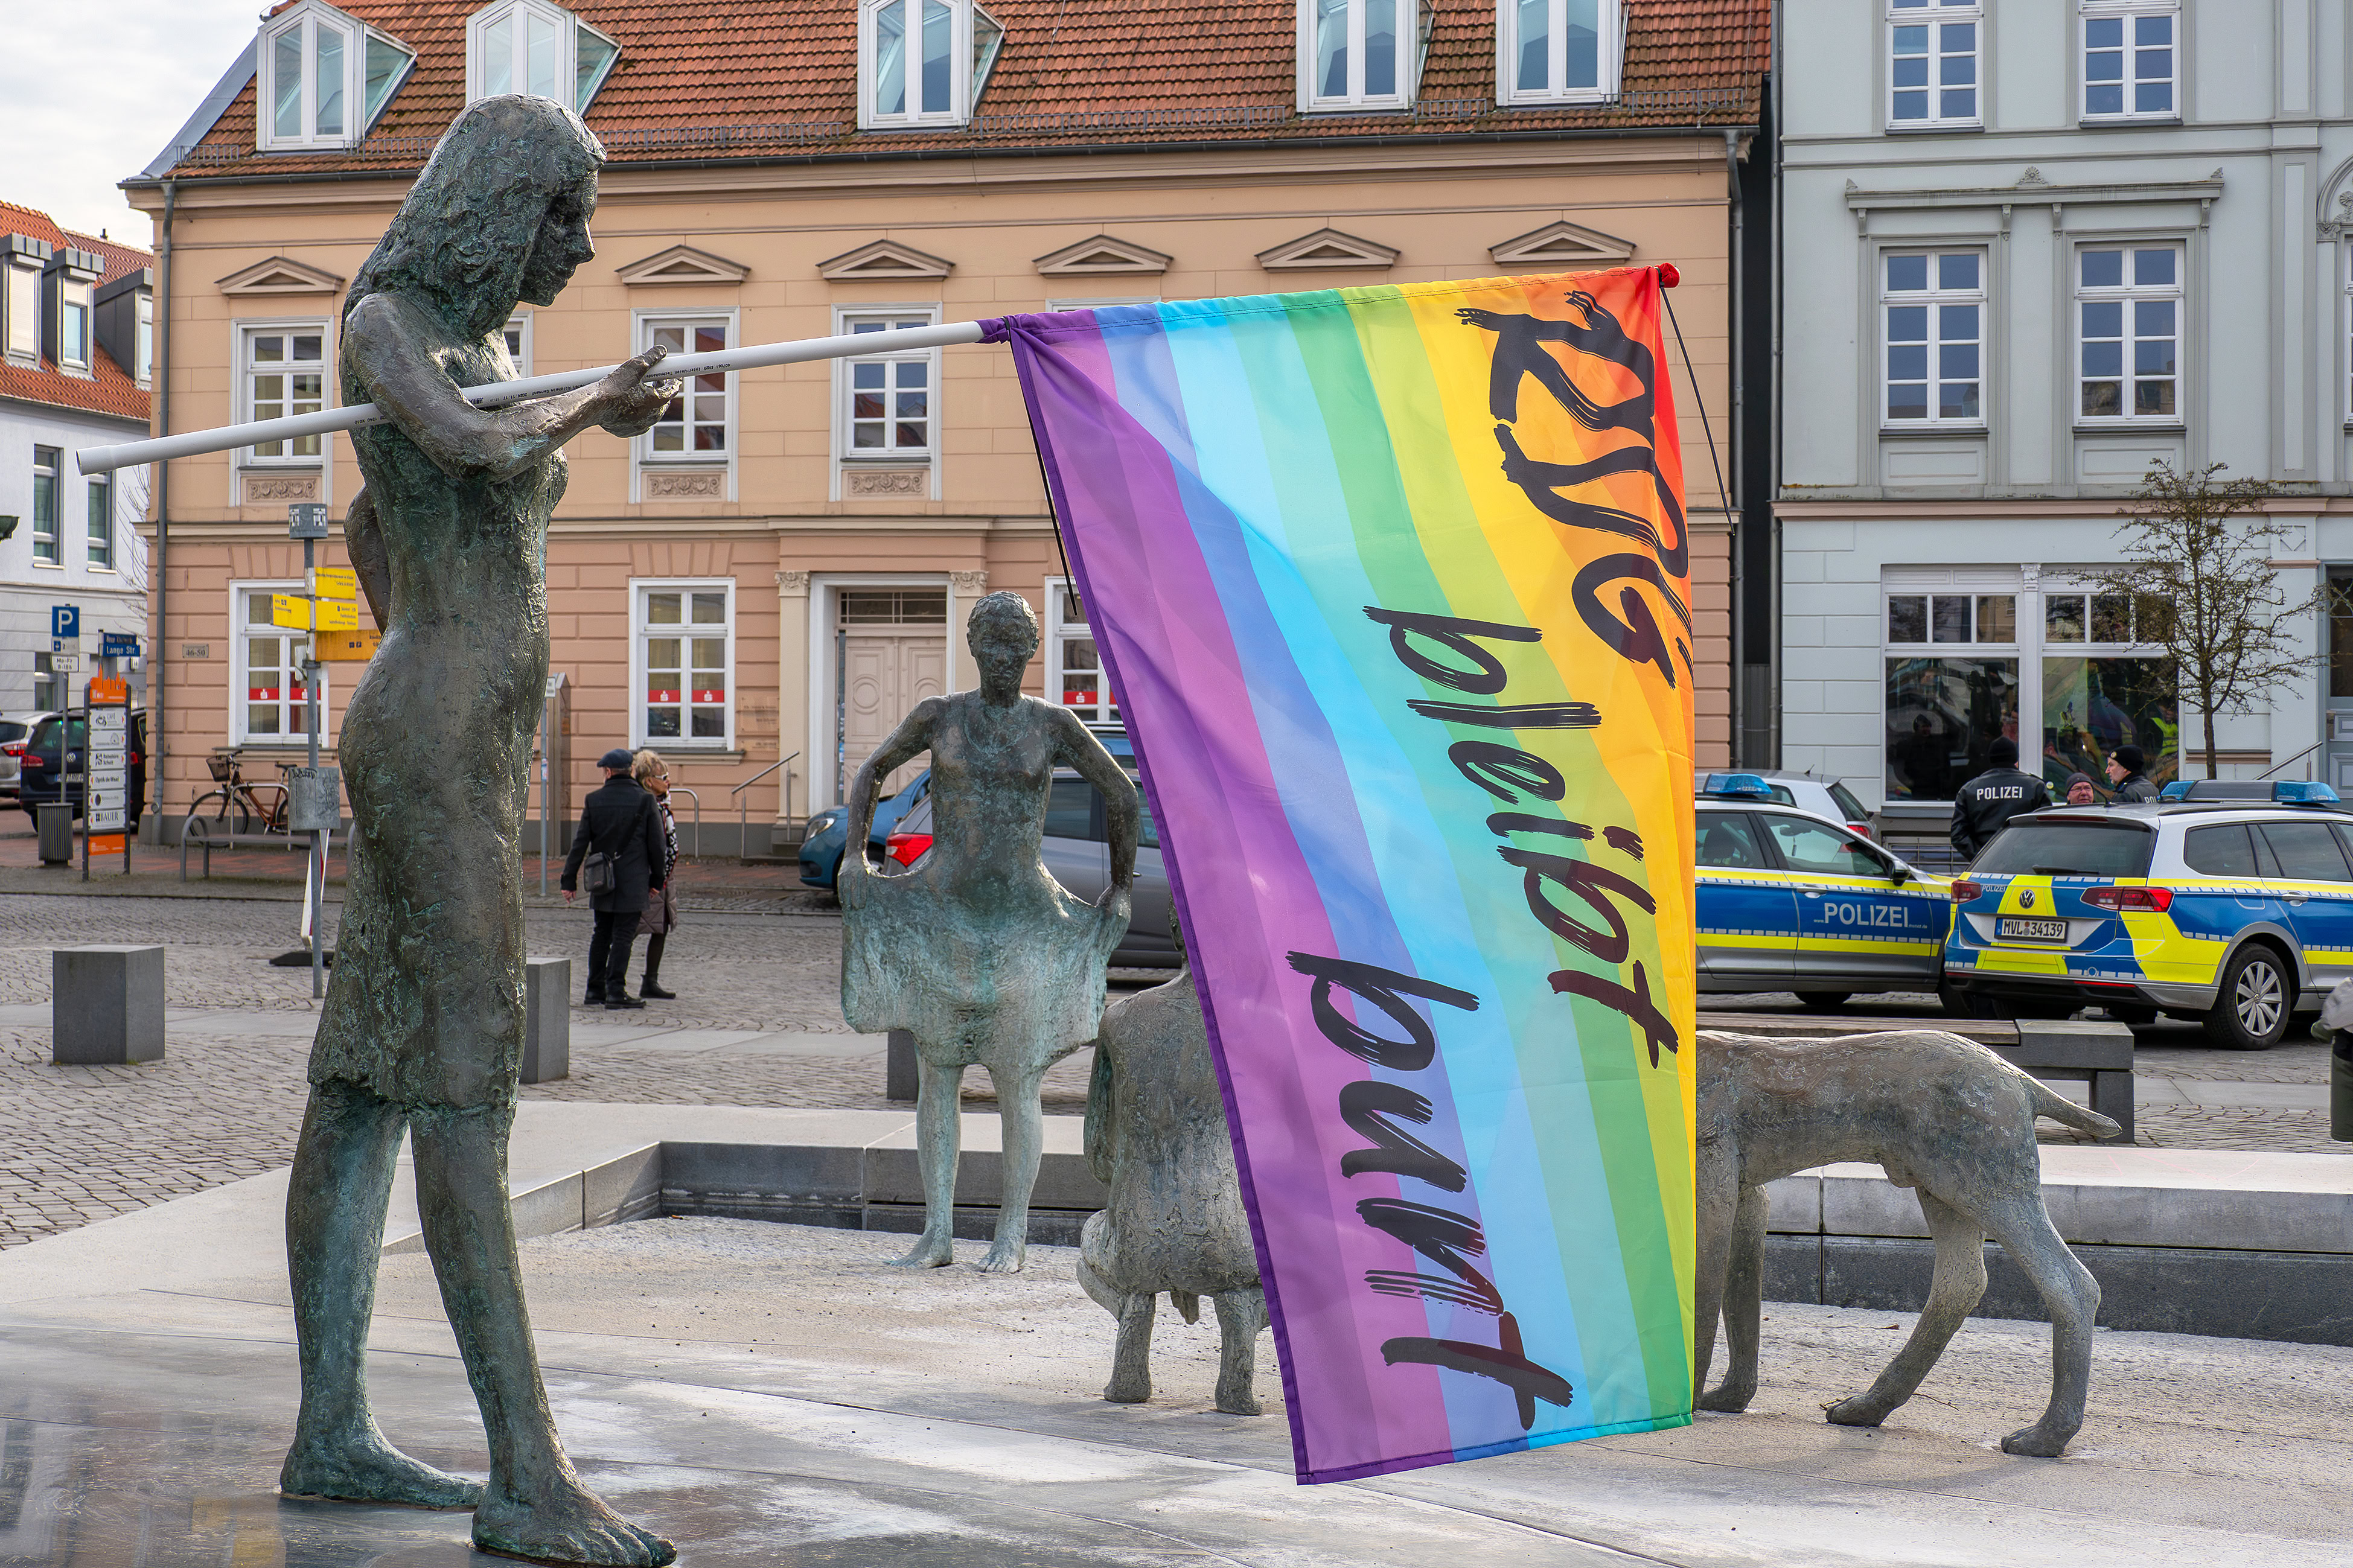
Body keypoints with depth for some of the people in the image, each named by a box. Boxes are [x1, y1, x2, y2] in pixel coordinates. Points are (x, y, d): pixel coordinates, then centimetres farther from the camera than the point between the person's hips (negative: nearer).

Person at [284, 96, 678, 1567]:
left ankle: (332, 1431, 13)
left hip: (474, 744, 9)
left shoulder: (482, 340, 21)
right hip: (434, 742, -9)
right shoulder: (386, 316, -5)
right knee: (465, 1079, -14)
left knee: (368, 1079, 8)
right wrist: (596, 407, -6)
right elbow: (476, 448, -24)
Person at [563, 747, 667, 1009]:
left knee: (601, 935, 14)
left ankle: (595, 990, 16)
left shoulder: (594, 801, 0)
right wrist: (657, 879, 7)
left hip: (602, 881, 3)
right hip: (633, 882, -3)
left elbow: (580, 843, 1)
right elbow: (656, 845, -3)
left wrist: (569, 880, 6)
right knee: (623, 936, -1)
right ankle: (616, 992, -5)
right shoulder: (645, 801, -5)